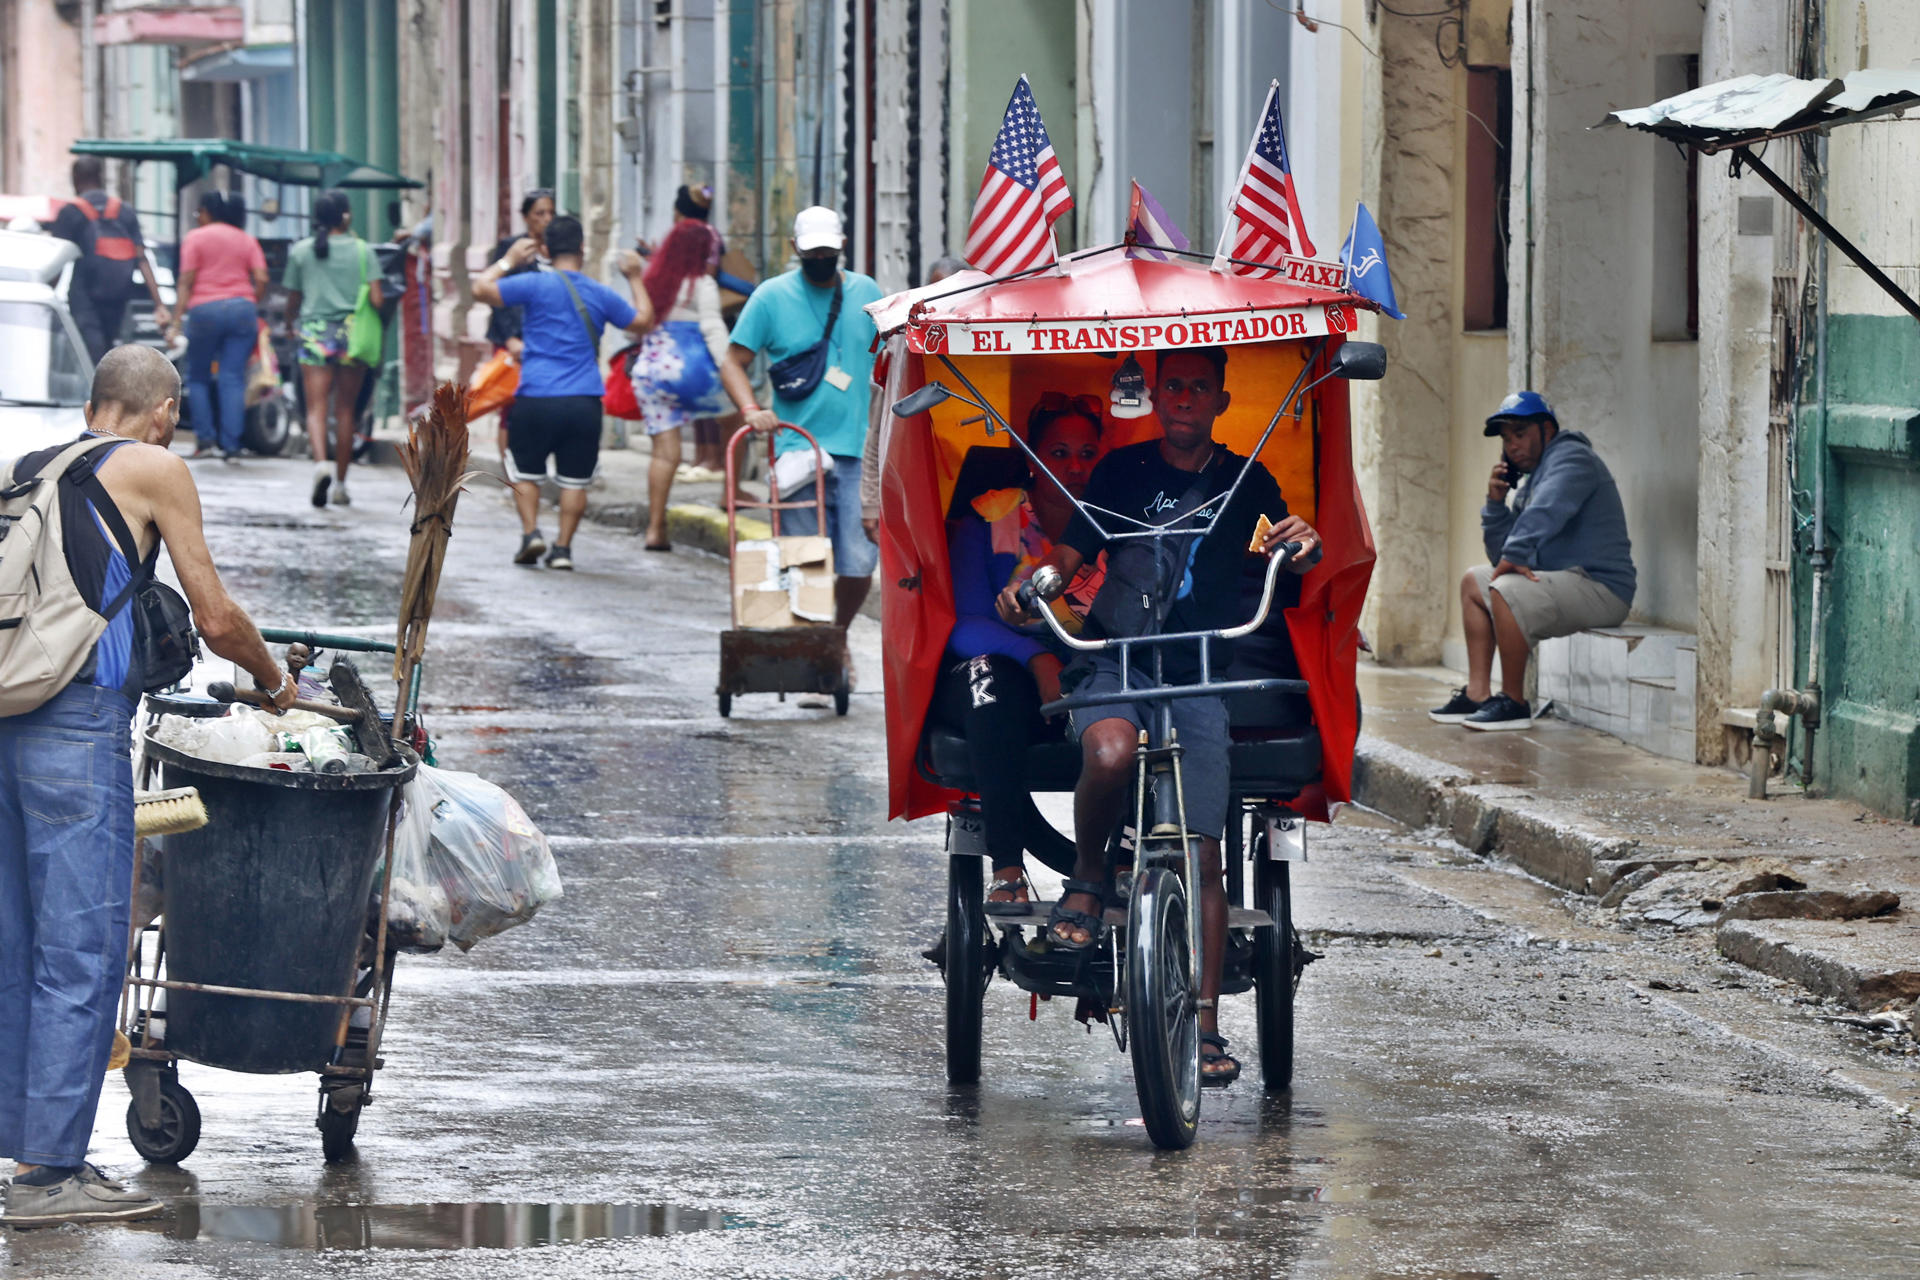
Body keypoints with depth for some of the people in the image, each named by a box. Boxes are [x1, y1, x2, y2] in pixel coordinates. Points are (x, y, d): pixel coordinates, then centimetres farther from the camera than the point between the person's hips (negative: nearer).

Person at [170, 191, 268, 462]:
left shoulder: (195, 238, 3)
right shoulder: (246, 240, 13)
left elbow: (186, 282, -4)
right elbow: (261, 279, 3)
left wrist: (176, 322, -6)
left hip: (205, 310, -3)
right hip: (242, 310, 3)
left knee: (198, 378, 10)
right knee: (234, 379, 1)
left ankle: (206, 440, 0)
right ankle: (231, 445, -5)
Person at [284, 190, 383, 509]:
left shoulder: (300, 251, 3)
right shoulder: (362, 251, -1)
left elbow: (293, 300, 10)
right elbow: (377, 300, -7)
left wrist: (290, 324, 31)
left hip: (314, 331, 0)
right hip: (351, 333, 0)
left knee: (316, 407, -4)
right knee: (345, 410, 10)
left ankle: (321, 462, -31)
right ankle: (340, 482, 14)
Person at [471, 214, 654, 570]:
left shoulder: (535, 285, -4)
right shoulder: (600, 294, 6)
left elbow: (481, 289, -5)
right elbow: (643, 323, 21)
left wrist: (509, 261, 9)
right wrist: (635, 279, 33)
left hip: (536, 399, -2)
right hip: (584, 403, 2)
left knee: (525, 472, 14)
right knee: (574, 480, 9)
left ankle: (531, 532, -1)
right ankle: (563, 547, 5)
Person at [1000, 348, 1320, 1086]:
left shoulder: (1245, 482, 11)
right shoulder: (1122, 471, 7)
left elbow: (1282, 553, 1)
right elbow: (1072, 554, 4)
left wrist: (1303, 547, -24)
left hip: (1199, 675, 1)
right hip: (1112, 661, -1)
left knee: (1202, 855, -6)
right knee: (1110, 750, -37)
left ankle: (1204, 1024, -1)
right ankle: (1086, 880, -10)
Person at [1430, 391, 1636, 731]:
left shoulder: (1571, 457, -7)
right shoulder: (1531, 483, 22)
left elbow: (1546, 512, -29)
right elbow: (1500, 556, 21)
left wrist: (1514, 556, -36)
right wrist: (1496, 503, 9)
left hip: (1599, 587, -11)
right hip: (1564, 581, 11)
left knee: (1506, 591, -31)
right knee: (1474, 582, 16)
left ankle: (1514, 703, -22)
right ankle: (1478, 693, 5)